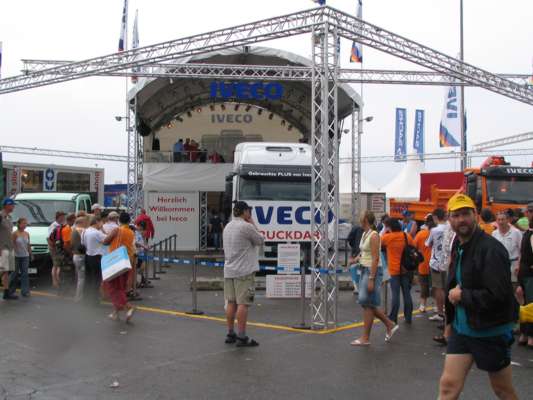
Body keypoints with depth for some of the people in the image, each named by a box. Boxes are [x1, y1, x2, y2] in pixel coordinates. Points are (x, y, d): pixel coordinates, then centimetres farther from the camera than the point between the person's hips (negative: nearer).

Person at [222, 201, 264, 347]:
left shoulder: (227, 227, 14)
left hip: (229, 271, 8)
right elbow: (260, 241, -1)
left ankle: (230, 334, 16)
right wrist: (253, 225, 7)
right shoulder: (246, 227, -13)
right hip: (244, 271, -8)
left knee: (231, 303, 11)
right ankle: (241, 337, -8)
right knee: (243, 303, -7)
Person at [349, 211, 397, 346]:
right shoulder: (364, 234, 11)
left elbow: (375, 259, -20)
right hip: (364, 270, 9)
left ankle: (365, 338, 6)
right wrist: (356, 259, 0)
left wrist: (371, 279, -23)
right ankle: (390, 325, 27)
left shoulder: (374, 235, -16)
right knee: (367, 303, 13)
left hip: (373, 271, -9)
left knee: (367, 304, -3)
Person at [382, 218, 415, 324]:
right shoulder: (407, 236, -1)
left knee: (395, 295, -1)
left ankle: (393, 318, 2)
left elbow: (380, 243, 11)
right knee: (407, 293, 10)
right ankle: (408, 317, 16)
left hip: (394, 270, -3)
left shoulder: (387, 237, -9)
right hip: (406, 269, 3)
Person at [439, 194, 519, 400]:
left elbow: (497, 295, -28)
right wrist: (451, 321, 19)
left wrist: (462, 296, -17)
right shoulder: (458, 246, 8)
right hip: (461, 329, 7)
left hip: (491, 332, -7)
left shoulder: (491, 249, -20)